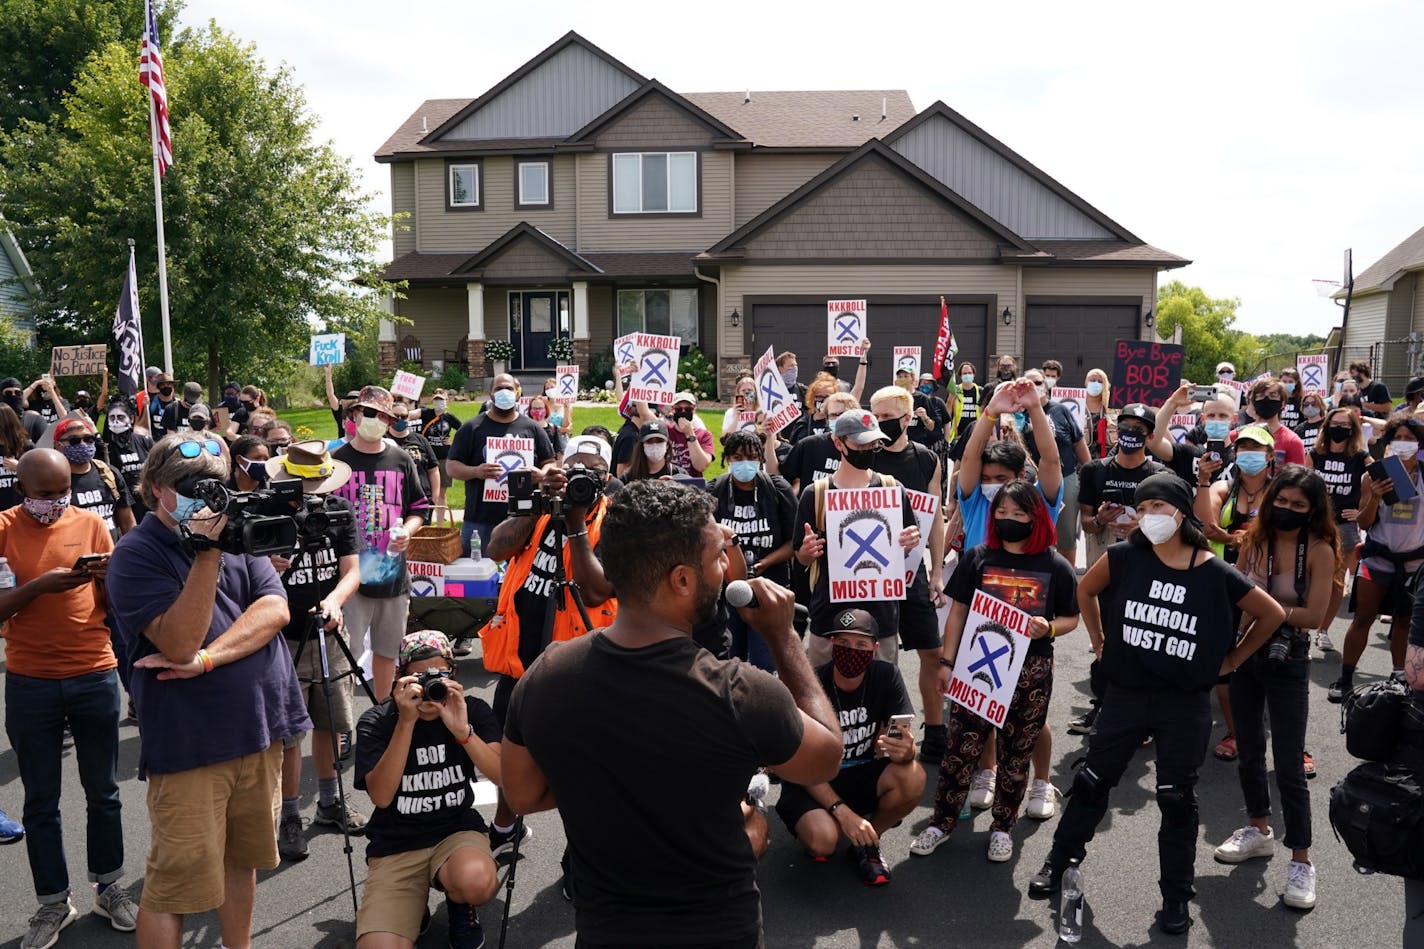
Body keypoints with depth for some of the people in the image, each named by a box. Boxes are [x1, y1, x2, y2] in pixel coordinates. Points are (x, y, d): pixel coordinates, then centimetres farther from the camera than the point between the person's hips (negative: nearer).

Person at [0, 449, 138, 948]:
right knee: (41, 801, 9)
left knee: (103, 791, 11)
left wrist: (108, 574, -15)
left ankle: (109, 887, 25)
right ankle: (54, 903, 22)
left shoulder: (90, 523, 1)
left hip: (95, 676, 1)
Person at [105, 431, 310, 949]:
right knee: (174, 884, 3)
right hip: (190, 745, -5)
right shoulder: (136, 555, -9)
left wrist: (207, 658, -18)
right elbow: (179, 643, -20)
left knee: (243, 858, 20)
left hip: (259, 730, 5)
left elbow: (274, 609, -5)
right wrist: (205, 552, -27)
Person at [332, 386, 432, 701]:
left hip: (393, 573, 4)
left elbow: (419, 508, 14)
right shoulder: (337, 460, -2)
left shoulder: (401, 460, 8)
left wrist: (407, 530, -5)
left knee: (387, 651, 16)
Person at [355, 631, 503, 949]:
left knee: (476, 881, -35)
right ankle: (415, 905, 12)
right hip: (395, 847, 0)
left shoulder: (473, 710, -2)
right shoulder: (376, 722, -6)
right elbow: (380, 797, -19)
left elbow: (505, 778, -14)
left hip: (458, 830, 1)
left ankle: (460, 908, 3)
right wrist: (406, 722, -26)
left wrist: (462, 731, -28)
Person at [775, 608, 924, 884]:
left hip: (862, 776, 3)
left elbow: (905, 740, -12)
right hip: (813, 781, -3)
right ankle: (808, 823, 6)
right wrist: (842, 812, -28)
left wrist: (906, 751, -38)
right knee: (823, 840, -33)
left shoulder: (886, 676, -10)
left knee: (913, 777, -27)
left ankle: (867, 843, 0)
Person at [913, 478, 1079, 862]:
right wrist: (947, 662, 1)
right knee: (962, 747, 1)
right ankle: (941, 822, 15)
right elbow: (958, 612, 4)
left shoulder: (1056, 566, -1)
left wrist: (1049, 628, -15)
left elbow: (1070, 618, 7)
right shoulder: (977, 558, 1)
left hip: (1030, 673, 0)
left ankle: (1002, 827, 26)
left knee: (1017, 752, 11)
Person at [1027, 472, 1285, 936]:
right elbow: (1086, 589, 11)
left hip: (1185, 705, -1)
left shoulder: (1216, 574, -10)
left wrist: (1232, 659, 3)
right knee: (1092, 781, 11)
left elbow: (1272, 614, 3)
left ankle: (1176, 894, 26)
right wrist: (1099, 641, 9)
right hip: (1126, 694, 1)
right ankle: (1059, 861, 29)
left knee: (1177, 799, 9)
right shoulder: (1125, 556, -8)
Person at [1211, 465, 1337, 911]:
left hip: (1288, 661, -4)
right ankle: (1259, 830, 36)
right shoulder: (1255, 538, 0)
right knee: (1249, 750, 17)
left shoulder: (1319, 550, -12)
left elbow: (1315, 616, -17)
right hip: (1245, 653, 4)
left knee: (1289, 764, -3)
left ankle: (1300, 860, 10)